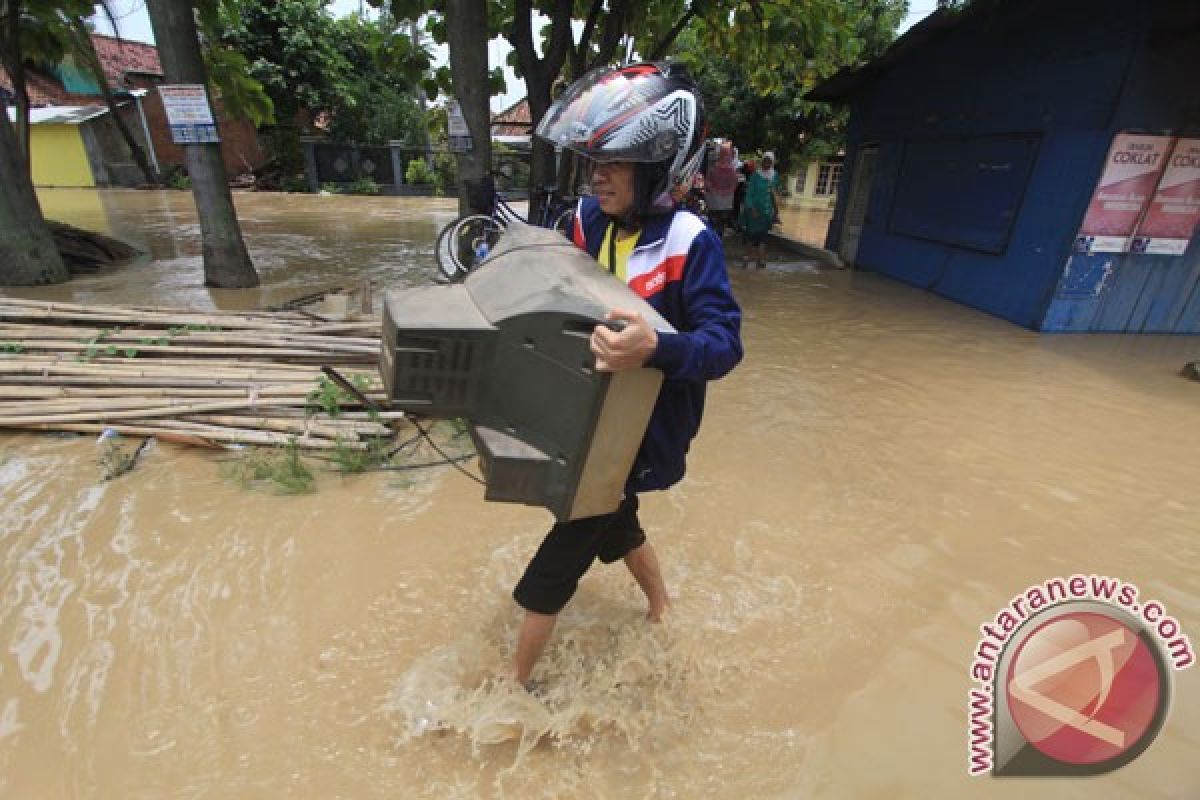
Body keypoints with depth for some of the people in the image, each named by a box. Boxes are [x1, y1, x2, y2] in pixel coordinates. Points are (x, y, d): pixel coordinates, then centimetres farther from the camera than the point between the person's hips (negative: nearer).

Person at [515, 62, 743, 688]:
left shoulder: (689, 241, -20)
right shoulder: (590, 219, -2)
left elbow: (724, 342, -26)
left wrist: (654, 347, -45)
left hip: (636, 431, -7)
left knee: (555, 565, 4)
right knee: (615, 524, 28)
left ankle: (516, 682, 30)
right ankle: (661, 612, 57)